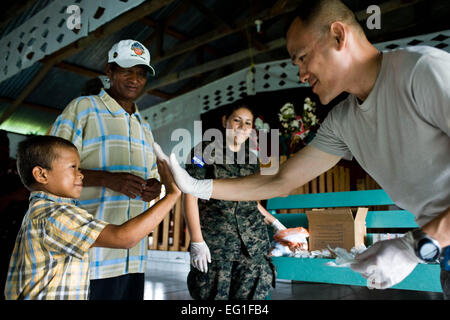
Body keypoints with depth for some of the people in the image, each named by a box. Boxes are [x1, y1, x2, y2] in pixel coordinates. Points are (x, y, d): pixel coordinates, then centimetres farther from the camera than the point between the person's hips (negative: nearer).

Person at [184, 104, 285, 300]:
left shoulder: (251, 159, 16)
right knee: (214, 294, -1)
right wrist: (197, 241, -12)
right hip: (215, 243, -4)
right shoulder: (205, 152, 1)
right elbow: (190, 196, -5)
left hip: (253, 243, 4)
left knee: (252, 295, 2)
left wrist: (274, 222, 19)